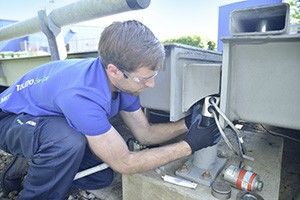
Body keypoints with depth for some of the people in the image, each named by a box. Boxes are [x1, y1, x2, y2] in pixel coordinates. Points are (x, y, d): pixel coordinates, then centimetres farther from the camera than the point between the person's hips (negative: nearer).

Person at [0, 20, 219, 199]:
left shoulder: (122, 80, -17)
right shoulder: (82, 96, -41)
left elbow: (145, 133, -6)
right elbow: (124, 163, -31)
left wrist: (187, 124, -19)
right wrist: (189, 145, -28)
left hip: (53, 119, 6)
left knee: (102, 176, -1)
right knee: (70, 142, -37)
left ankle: (29, 163, 17)